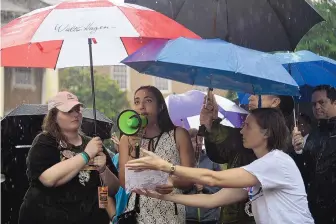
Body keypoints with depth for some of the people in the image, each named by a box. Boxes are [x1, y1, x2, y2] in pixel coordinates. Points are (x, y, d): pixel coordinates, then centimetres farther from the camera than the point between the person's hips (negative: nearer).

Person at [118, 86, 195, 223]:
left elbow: (189, 180, -3)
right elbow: (125, 183, -4)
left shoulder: (178, 135, -1)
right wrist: (133, 150, -14)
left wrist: (173, 182, -23)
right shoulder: (127, 139, 4)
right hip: (137, 213, 1)